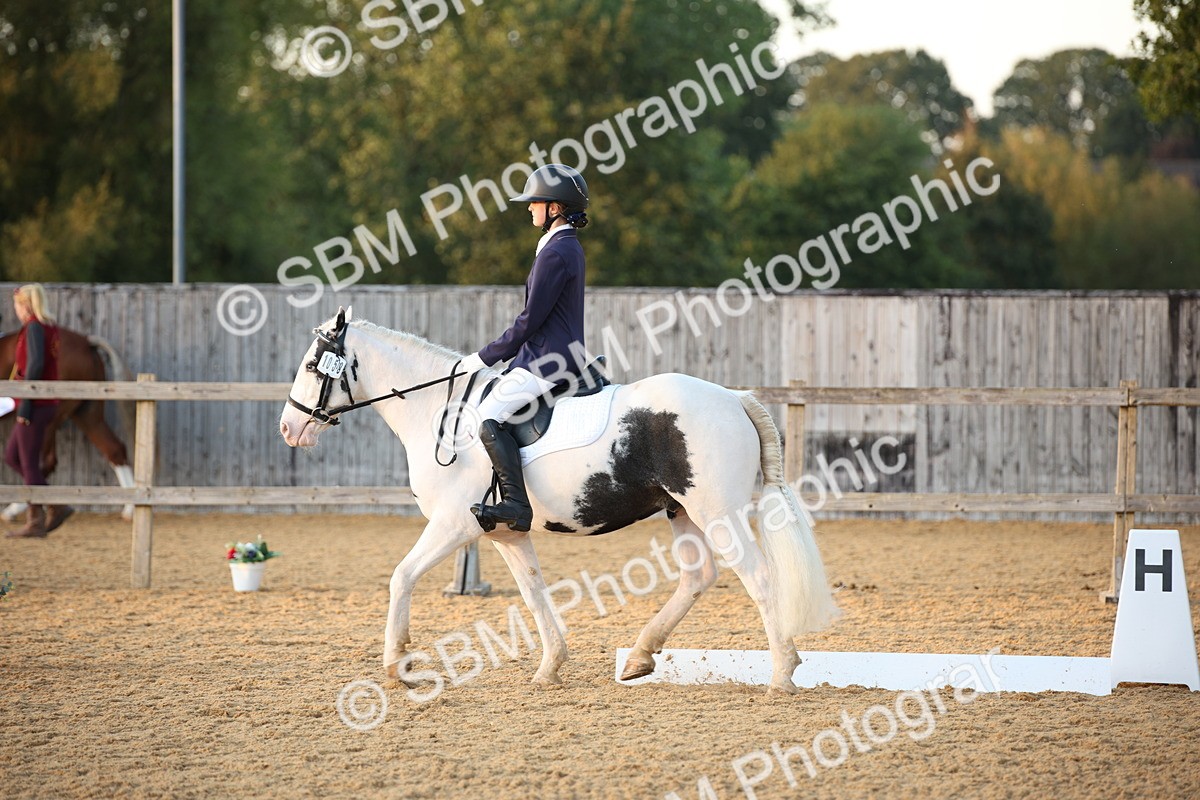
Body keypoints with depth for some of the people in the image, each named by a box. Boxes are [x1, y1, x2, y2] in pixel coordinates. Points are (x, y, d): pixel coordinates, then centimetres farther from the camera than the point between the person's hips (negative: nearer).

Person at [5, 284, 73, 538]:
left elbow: (35, 365, -23)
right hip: (48, 403, 9)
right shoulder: (50, 327, 14)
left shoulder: (34, 327, -13)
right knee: (12, 456, 15)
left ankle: (36, 522, 2)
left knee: (28, 462, -2)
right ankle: (56, 506, 13)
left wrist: (25, 405, -21)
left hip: (35, 405, -9)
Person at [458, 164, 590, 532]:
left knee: (489, 417, -22)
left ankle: (517, 505, -30)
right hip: (545, 354, 11)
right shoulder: (568, 247, 17)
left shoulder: (556, 253, -16)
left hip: (548, 360, -11)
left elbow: (531, 319, -16)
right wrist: (494, 356, 21)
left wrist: (486, 358, -9)